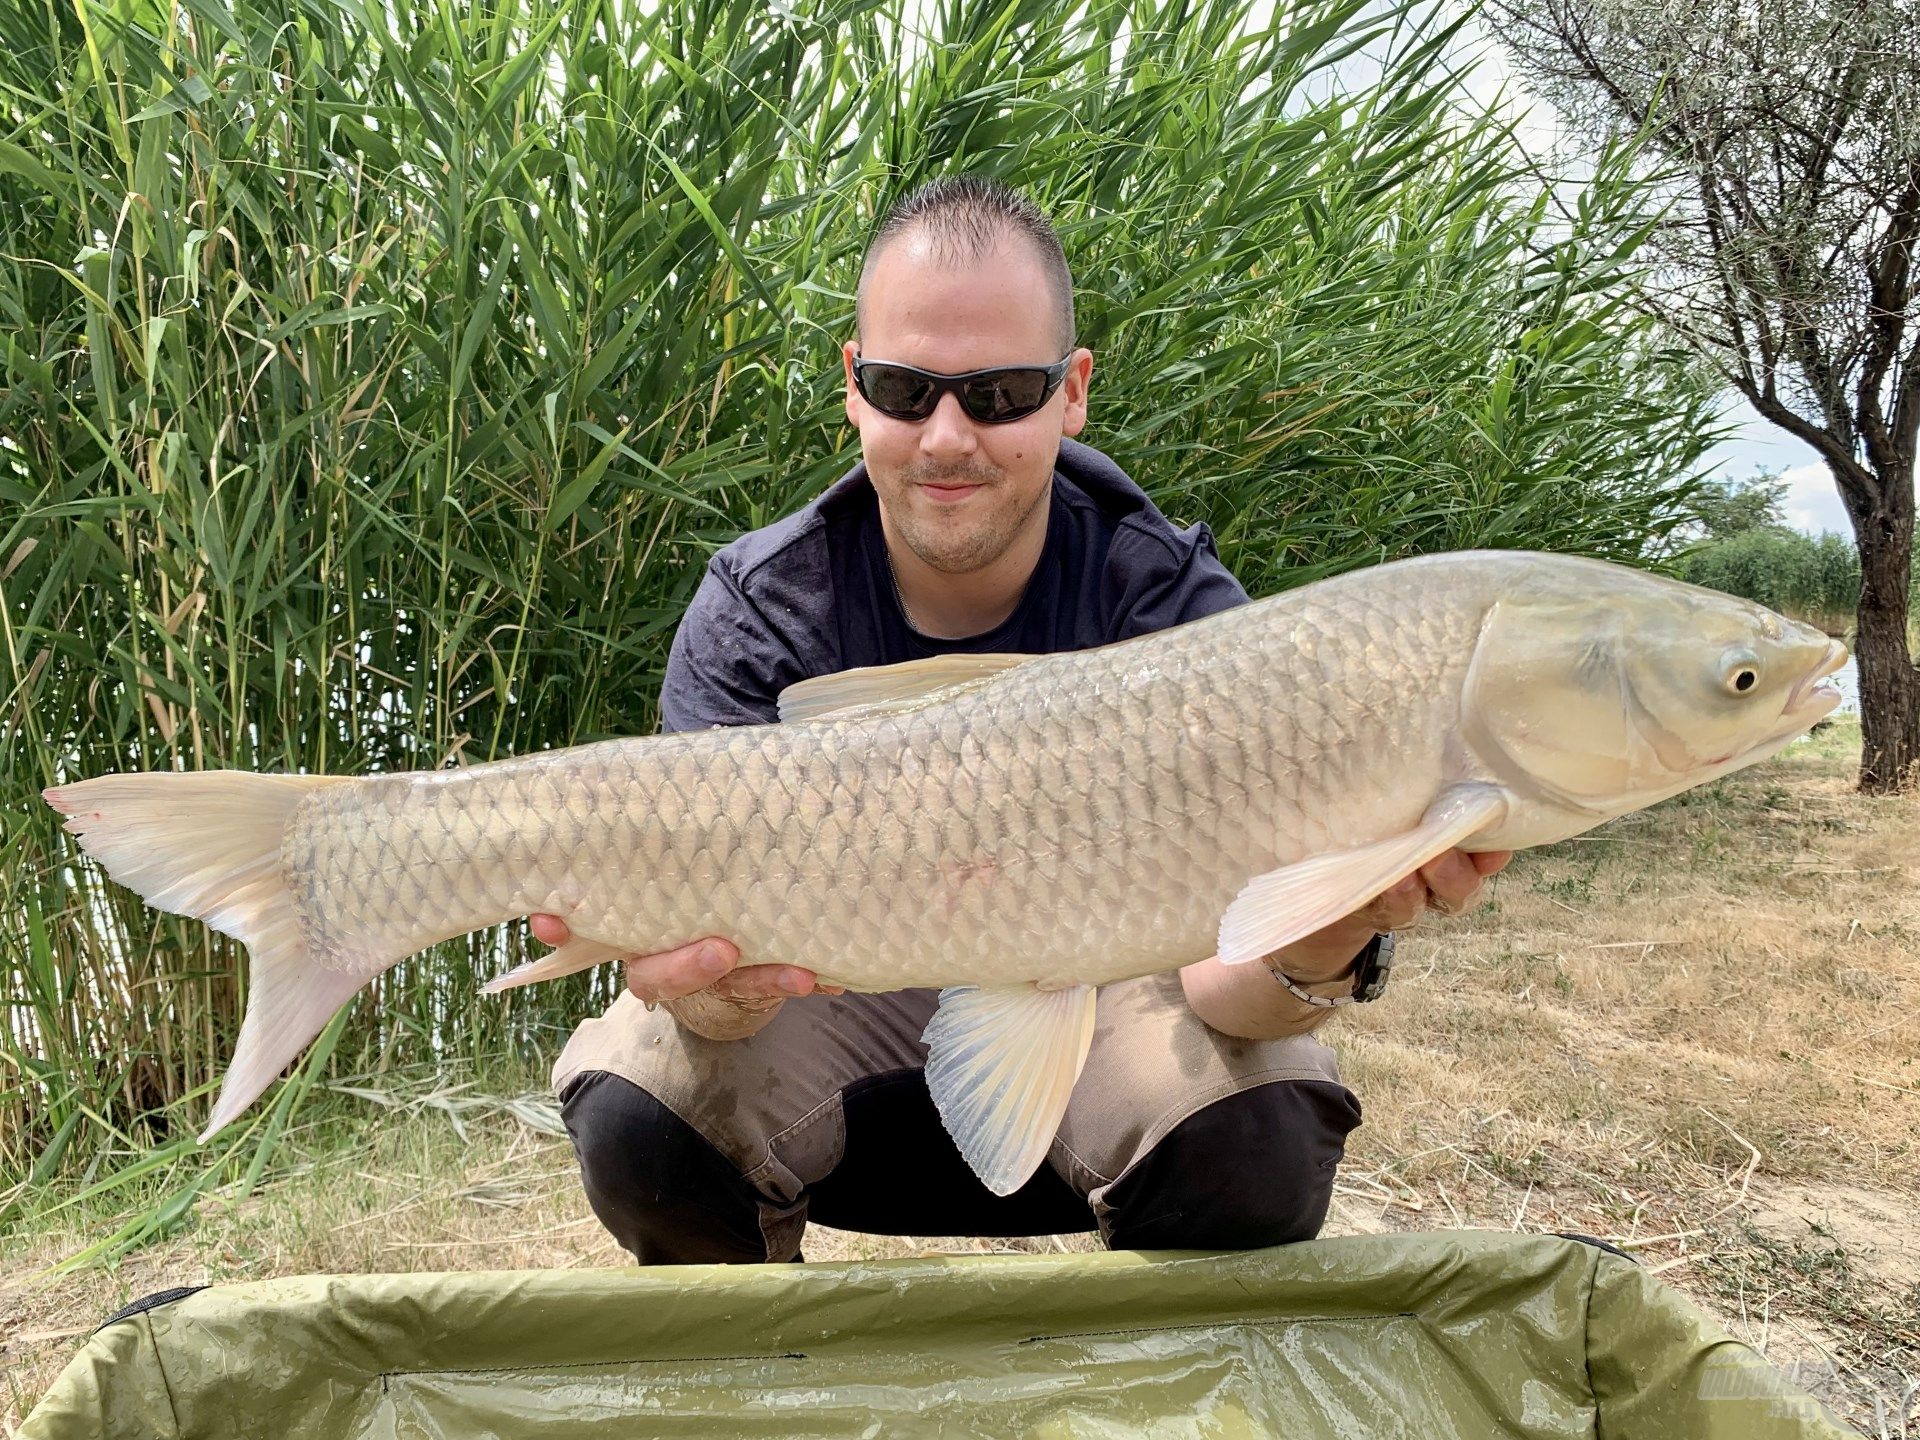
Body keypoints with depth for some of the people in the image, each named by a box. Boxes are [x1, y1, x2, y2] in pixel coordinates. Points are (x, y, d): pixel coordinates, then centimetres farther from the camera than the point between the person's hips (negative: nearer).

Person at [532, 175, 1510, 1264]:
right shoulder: (755, 613, -16)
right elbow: (727, 921, -26)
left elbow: (1217, 974, -27)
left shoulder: (1174, 602, -18)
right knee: (634, 1111, -27)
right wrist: (708, 987, -51)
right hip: (847, 1005, 1)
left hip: (1096, 1007, 0)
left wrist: (1318, 951, -51)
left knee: (1259, 1133, -31)